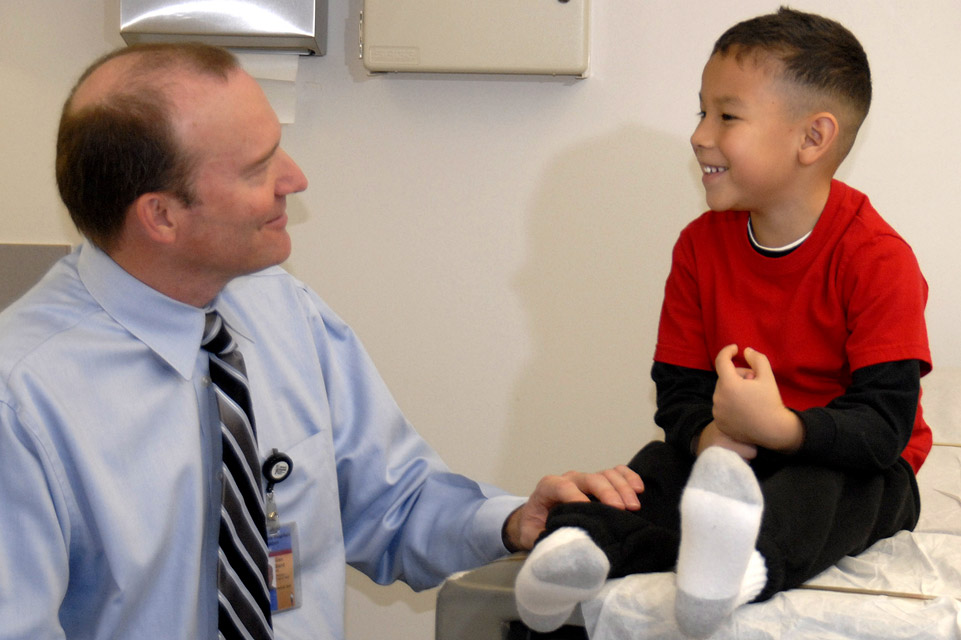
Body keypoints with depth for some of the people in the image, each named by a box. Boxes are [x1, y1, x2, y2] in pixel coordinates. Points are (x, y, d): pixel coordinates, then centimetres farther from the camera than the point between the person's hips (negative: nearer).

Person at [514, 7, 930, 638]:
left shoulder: (877, 259, -16)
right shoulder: (702, 244, 2)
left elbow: (885, 425, -24)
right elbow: (679, 386, 1)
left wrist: (780, 427, -41)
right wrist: (708, 434, -25)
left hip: (851, 469, -5)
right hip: (738, 456, 6)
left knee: (825, 486, -37)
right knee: (657, 466, -22)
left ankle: (745, 566, -70)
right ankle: (584, 538, -53)